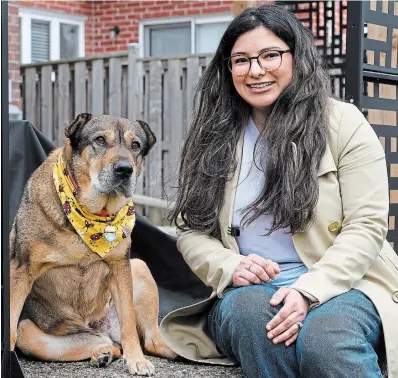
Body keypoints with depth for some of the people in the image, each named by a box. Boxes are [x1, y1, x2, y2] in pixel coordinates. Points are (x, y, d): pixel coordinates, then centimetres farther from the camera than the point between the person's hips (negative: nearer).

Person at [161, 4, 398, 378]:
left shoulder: (343, 123, 1)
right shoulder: (212, 137, 11)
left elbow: (366, 226, -5)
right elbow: (190, 229, 10)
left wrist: (309, 291, -20)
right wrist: (229, 267, -13)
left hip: (339, 284, -3)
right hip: (246, 291, 4)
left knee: (324, 338, -37)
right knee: (250, 312, -33)